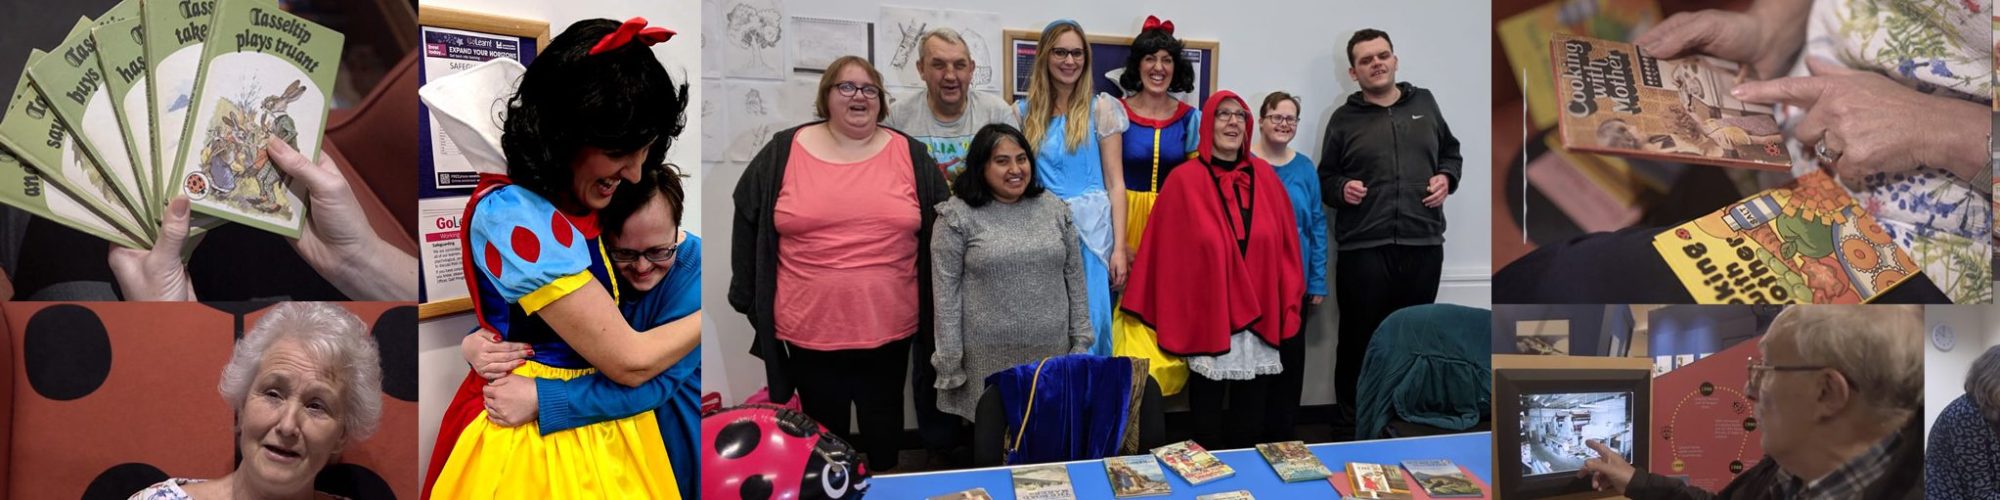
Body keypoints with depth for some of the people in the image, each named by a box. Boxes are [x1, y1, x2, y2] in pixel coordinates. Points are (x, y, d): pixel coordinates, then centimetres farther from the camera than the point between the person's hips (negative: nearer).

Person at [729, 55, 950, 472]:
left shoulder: (911, 155, 2)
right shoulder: (783, 152, -1)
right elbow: (749, 225, 5)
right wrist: (749, 298, 3)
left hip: (888, 326, 1)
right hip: (809, 327, -1)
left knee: (883, 426, 14)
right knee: (824, 427, 13)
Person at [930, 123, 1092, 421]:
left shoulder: (1055, 211, 9)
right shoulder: (957, 217, -4)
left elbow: (1075, 279, 12)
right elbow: (946, 293, -5)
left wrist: (1081, 341, 8)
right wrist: (950, 362, -7)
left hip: (1052, 352, 3)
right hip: (987, 359, -3)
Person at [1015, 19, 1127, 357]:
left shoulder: (1101, 108, 2)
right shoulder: (1023, 112, 8)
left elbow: (1115, 182, 0)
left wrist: (1119, 247, -6)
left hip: (1091, 230, -2)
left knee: (1088, 327, -3)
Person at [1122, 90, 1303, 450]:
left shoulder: (1265, 177, 6)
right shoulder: (1184, 181, -5)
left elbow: (1286, 248, 7)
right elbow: (1168, 255, -5)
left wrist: (1289, 312, 4)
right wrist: (1170, 323, -7)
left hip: (1259, 318, 4)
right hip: (1207, 319, -3)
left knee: (1251, 419, 12)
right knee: (1208, 423, 6)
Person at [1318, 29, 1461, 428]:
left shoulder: (1424, 103, 12)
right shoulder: (1344, 119, 5)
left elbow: (1451, 151, 23)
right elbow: (1324, 177, 10)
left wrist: (1447, 178, 2)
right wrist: (1341, 188, -11)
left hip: (1423, 245, 3)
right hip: (1364, 248, -2)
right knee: (1359, 339, 1)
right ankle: (1352, 424, 14)